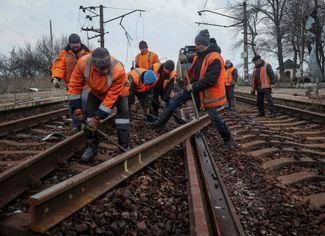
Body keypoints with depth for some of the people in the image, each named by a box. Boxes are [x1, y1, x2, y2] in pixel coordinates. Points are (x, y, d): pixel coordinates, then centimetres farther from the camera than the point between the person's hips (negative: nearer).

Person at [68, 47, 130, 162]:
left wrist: (97, 117, -31)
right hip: (95, 91, 3)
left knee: (123, 113, -13)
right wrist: (77, 108, -19)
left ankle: (124, 148, 2)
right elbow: (75, 85, -20)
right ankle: (92, 146, 13)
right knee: (88, 115, -4)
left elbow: (111, 97, -34)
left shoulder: (119, 71, -43)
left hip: (118, 91, -2)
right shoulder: (83, 63, -35)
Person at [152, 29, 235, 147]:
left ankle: (228, 139, 20)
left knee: (214, 118, 0)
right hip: (195, 88, 8)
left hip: (208, 92, -8)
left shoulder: (215, 59, -22)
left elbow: (210, 80, -28)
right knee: (174, 101, 3)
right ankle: (160, 123, 13)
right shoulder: (199, 55, 5)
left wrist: (194, 87, -23)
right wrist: (185, 59, 6)